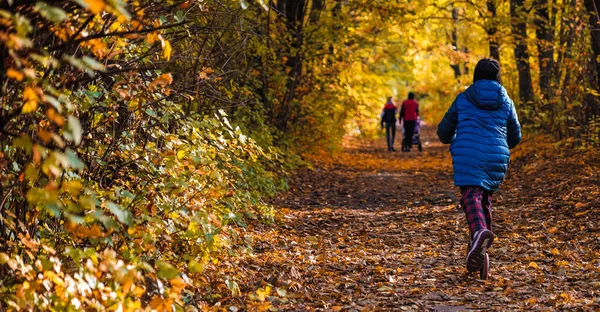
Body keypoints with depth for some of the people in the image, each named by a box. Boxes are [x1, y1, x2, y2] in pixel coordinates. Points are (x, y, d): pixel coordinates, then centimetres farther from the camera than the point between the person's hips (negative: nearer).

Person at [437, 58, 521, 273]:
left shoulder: (463, 99, 11)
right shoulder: (506, 102, 15)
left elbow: (444, 131, 17)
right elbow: (515, 137, 22)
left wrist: (453, 142, 40)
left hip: (468, 156, -3)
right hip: (497, 159, 3)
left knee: (471, 196, -15)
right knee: (485, 198, 20)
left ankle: (480, 231, -46)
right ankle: (480, 248, 19)